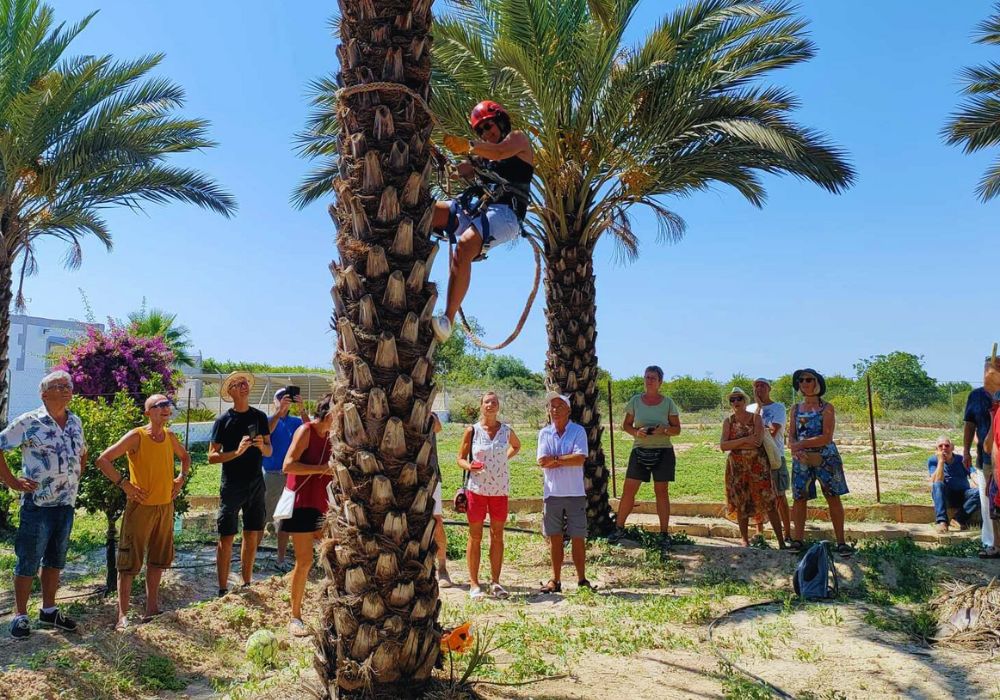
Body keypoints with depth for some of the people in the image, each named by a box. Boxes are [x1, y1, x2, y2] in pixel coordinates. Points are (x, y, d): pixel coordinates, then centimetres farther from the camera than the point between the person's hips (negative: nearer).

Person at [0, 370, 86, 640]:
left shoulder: (76, 422, 8)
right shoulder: (29, 422, -10)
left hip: (66, 503, 6)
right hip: (38, 503, -6)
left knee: (55, 560, 14)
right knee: (28, 562, 3)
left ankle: (49, 611, 26)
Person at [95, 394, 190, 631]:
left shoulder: (170, 437, 6)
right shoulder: (136, 436, -13)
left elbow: (184, 456, 26)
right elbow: (102, 460, -16)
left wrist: (181, 478, 10)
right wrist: (124, 484, -18)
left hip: (166, 506, 7)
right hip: (141, 506, -6)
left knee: (157, 560, 15)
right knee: (129, 562, -1)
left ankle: (152, 608, 26)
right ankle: (123, 616, 5)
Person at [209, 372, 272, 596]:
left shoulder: (259, 417, 7)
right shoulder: (223, 420, -4)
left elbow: (269, 451, 11)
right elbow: (212, 456, -6)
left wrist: (262, 446, -11)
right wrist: (237, 451, -20)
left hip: (256, 484, 4)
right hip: (231, 487, -4)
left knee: (252, 535, 9)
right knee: (227, 537, -1)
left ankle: (246, 585, 21)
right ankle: (223, 591, 8)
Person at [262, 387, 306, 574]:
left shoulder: (295, 422, 7)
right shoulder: (268, 419, 0)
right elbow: (266, 431, -23)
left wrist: (302, 410, -26)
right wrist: (280, 411, -34)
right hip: (270, 475, -3)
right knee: (262, 518, -1)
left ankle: (280, 560, 19)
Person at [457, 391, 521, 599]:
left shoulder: (506, 431, 3)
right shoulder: (472, 430, -3)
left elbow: (517, 446, 24)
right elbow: (461, 458, 2)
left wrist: (505, 459, 8)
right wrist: (469, 466, -19)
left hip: (500, 490, 2)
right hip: (477, 488, -2)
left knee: (498, 536, 8)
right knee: (475, 537, 3)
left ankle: (496, 583, 18)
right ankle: (474, 584, 11)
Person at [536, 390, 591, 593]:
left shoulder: (578, 431, -2)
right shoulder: (544, 433, 5)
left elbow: (580, 458, -15)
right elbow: (542, 462, -7)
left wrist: (555, 459, -11)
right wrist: (567, 460, -10)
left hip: (575, 492, -2)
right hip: (552, 492, 2)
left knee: (578, 538, 4)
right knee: (554, 538, 8)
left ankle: (582, 579, 16)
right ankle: (555, 580, 17)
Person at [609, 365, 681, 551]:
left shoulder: (668, 403, 0)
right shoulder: (635, 401, 3)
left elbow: (677, 429, 3)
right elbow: (626, 425, 9)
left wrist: (664, 430, -17)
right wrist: (636, 431, -12)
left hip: (663, 451, -1)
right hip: (640, 450, 1)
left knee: (661, 491, 4)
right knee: (628, 490, -1)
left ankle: (664, 533, 14)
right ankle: (619, 528, 11)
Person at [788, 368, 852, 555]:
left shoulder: (826, 408, -1)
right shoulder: (796, 409, 11)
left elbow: (826, 437, -11)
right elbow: (791, 437, 5)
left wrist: (800, 445, -14)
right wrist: (798, 452, -15)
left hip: (826, 457, -3)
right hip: (802, 459, 3)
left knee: (833, 498, -1)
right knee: (799, 498, 1)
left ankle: (841, 542, 3)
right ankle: (798, 540, 9)